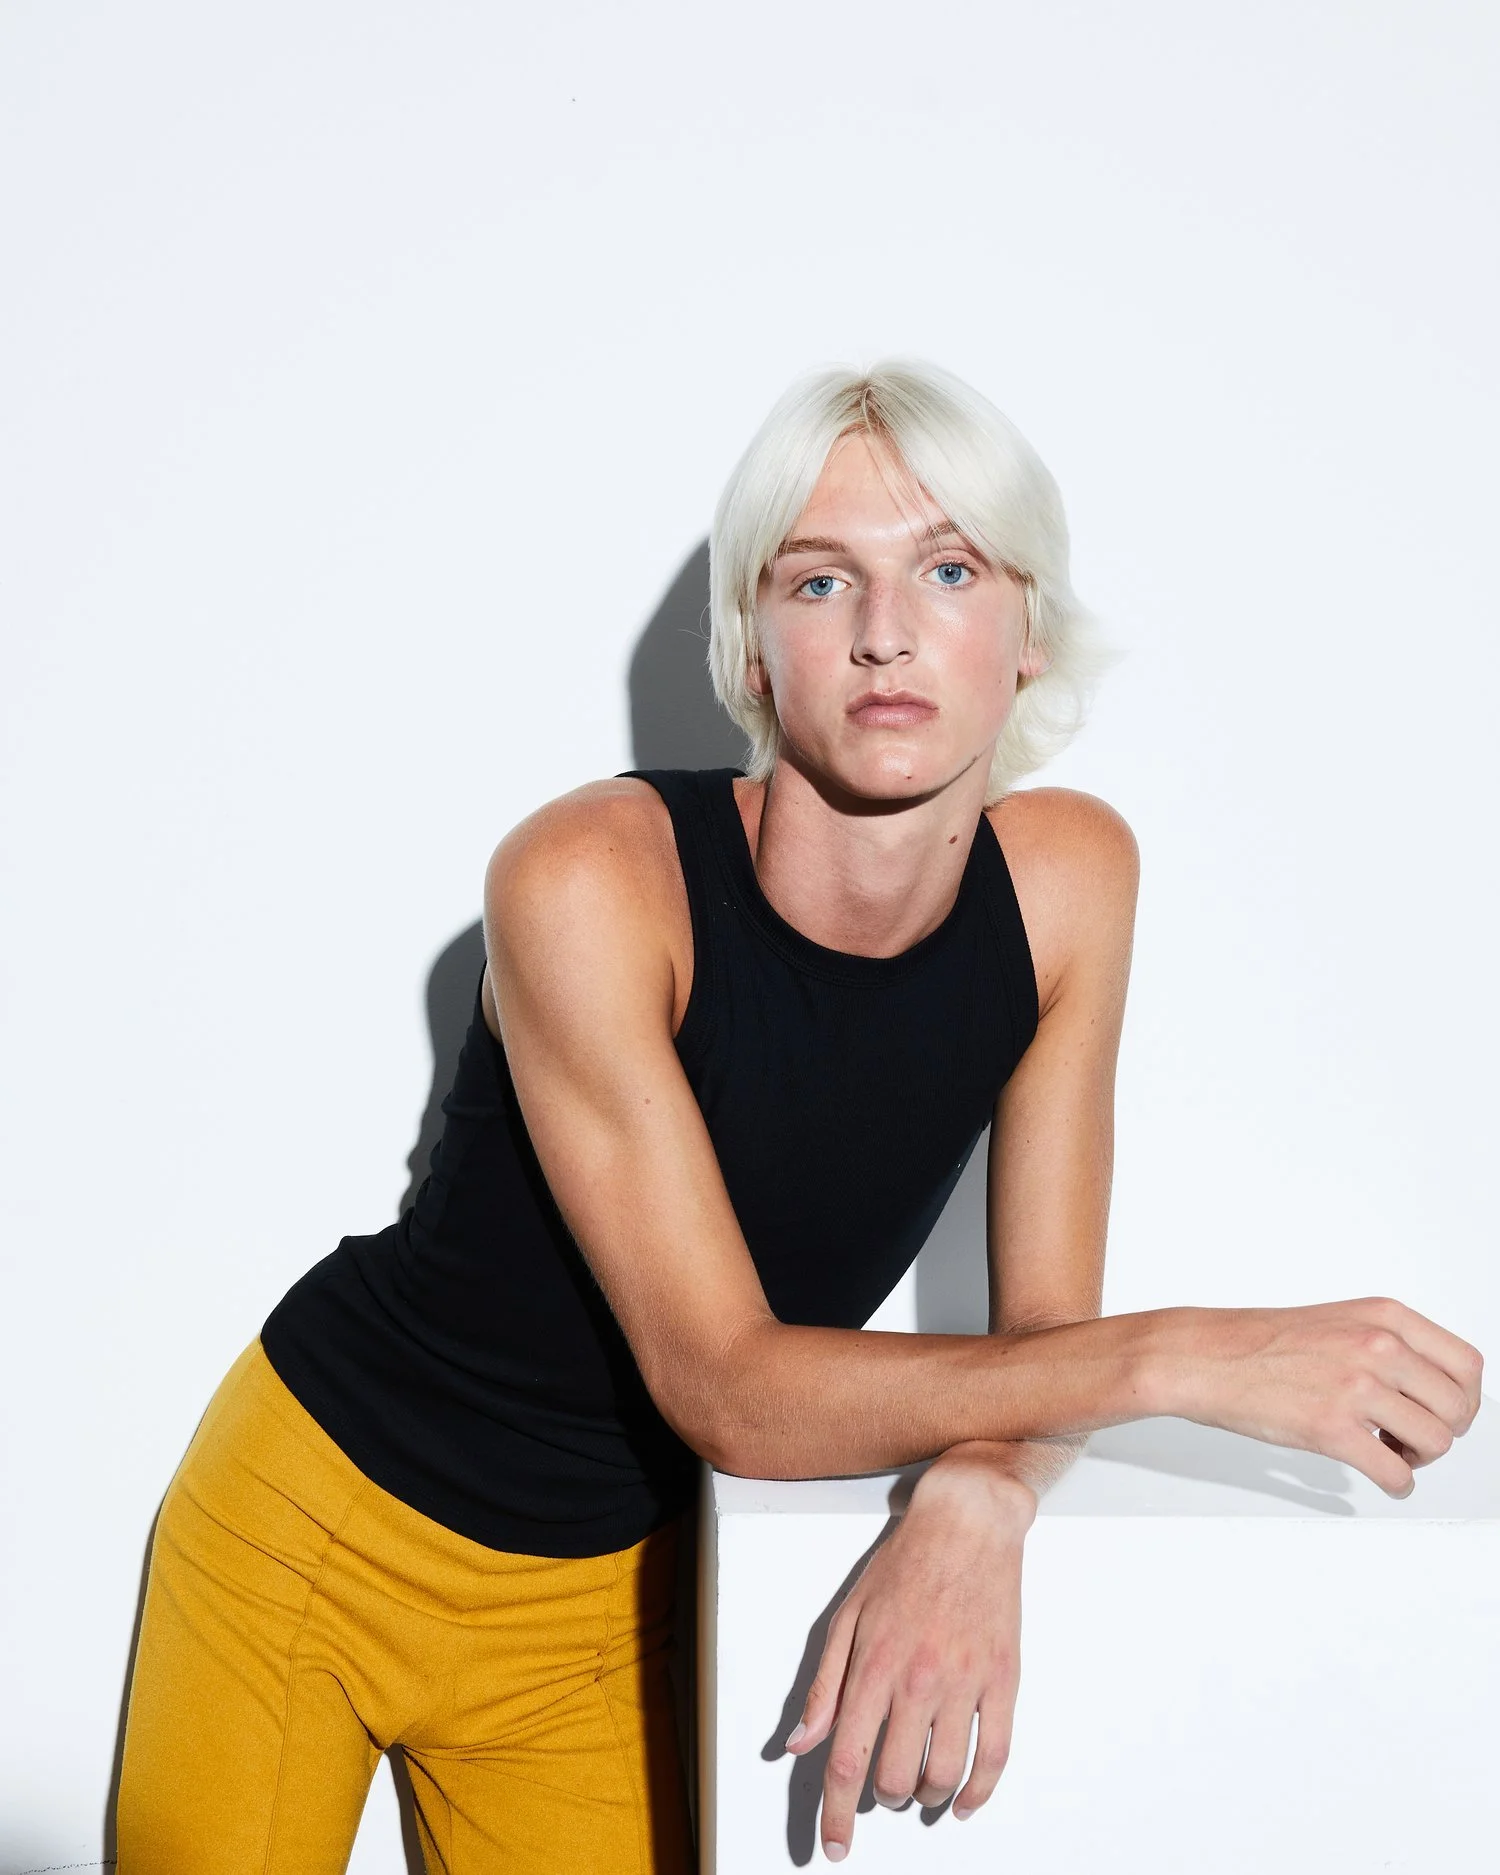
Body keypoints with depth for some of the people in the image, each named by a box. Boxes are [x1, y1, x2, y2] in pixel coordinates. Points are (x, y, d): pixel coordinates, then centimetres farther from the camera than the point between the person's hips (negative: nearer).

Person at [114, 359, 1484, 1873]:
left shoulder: (1072, 878, -12)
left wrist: (976, 1507, -31)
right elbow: (725, 1389, -28)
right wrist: (1196, 1359, -34)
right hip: (319, 1515, -3)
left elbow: (1042, 1331, -9)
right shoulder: (591, 881, -26)